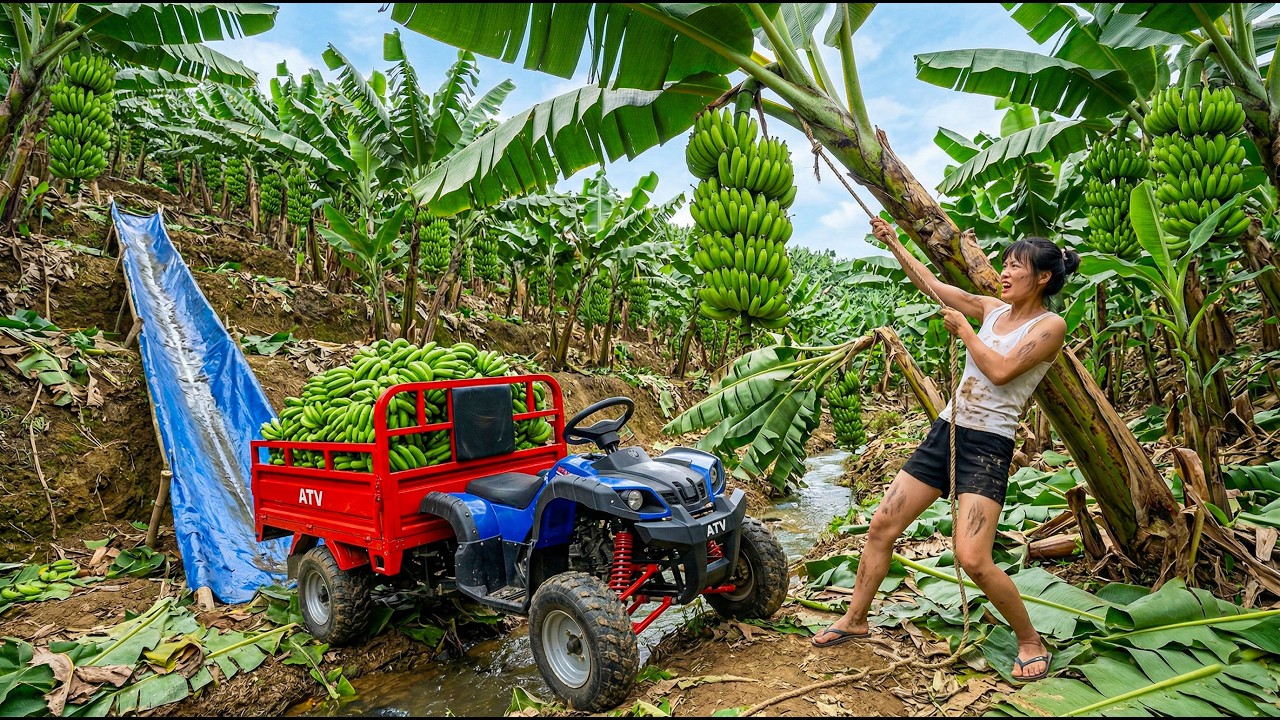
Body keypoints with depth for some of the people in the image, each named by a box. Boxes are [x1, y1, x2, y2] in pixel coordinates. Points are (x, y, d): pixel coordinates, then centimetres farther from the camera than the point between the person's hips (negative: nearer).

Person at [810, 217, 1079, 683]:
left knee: (973, 560, -17)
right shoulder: (992, 310, 12)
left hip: (988, 446, -7)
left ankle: (1031, 642, 13)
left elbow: (1001, 370, -19)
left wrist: (963, 329, -7)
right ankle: (855, 621, 22)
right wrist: (894, 244, 15)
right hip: (945, 431, 7)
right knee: (882, 525, 6)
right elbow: (930, 284, 16)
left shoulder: (1049, 325, -6)